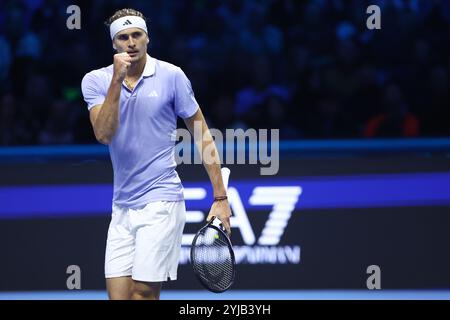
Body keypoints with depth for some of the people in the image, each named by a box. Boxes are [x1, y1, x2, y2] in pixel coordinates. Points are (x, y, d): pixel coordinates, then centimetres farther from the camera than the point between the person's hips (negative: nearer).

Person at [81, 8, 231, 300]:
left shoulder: (171, 76, -2)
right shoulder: (96, 81, 3)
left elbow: (202, 135, 3)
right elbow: (104, 135, -12)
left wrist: (220, 197, -1)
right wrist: (117, 81, -20)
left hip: (160, 202, -4)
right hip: (122, 207, 4)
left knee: (143, 293, -9)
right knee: (118, 295, 1)